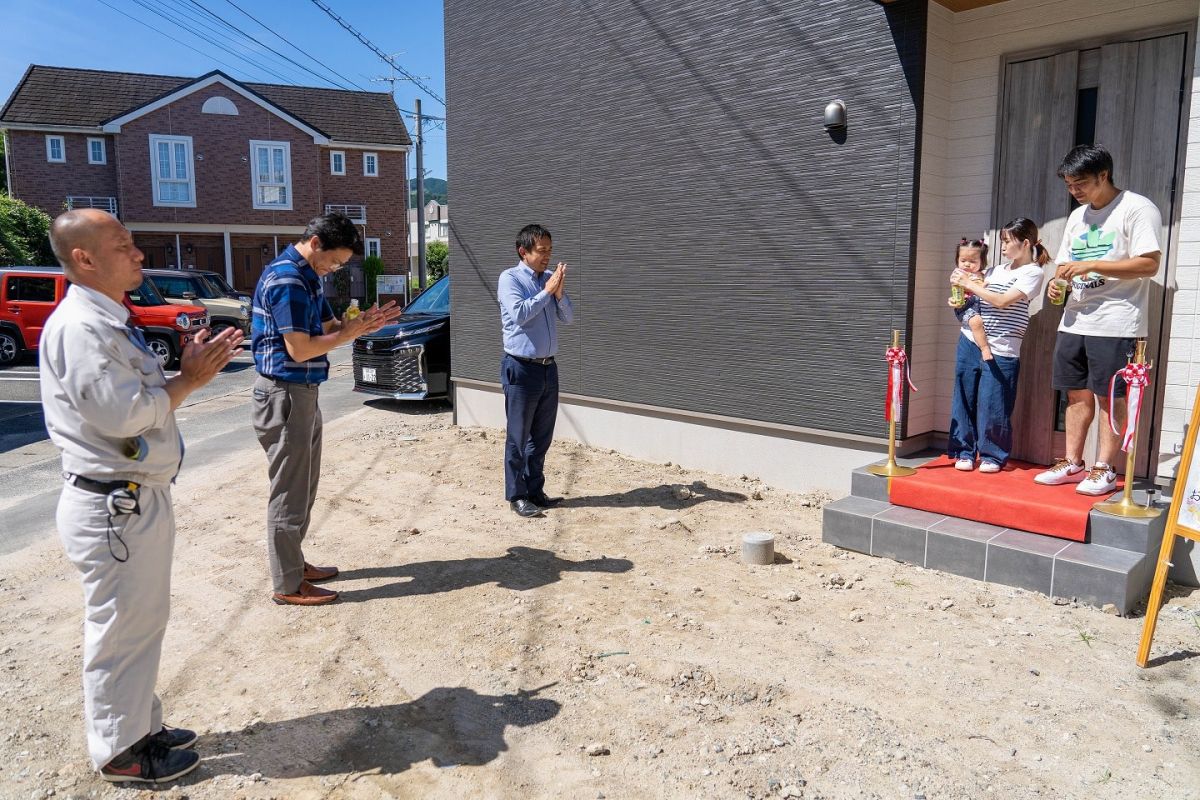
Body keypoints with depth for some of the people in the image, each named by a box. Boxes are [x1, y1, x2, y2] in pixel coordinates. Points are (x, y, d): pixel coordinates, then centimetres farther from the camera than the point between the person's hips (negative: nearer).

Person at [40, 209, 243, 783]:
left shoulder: (110, 322, 13)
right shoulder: (79, 327, -19)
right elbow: (123, 413, -26)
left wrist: (193, 368, 1)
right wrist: (189, 380, -13)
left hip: (137, 499, 10)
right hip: (112, 507, -10)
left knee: (143, 622, 20)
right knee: (121, 630, 4)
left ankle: (141, 725, 36)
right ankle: (121, 753, 21)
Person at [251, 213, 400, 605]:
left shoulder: (306, 278, 13)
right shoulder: (286, 280, -19)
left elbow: (328, 327, 16)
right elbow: (300, 349, -22)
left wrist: (363, 324, -3)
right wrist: (349, 333, -10)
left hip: (302, 395, 10)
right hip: (285, 396, -10)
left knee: (303, 488, 18)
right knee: (289, 493, -1)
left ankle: (295, 563, 31)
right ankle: (288, 585, 10)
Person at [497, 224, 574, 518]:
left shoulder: (550, 278, 9)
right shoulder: (510, 278, -7)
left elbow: (568, 318, 6)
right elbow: (519, 314, -21)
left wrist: (559, 293, -11)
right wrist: (546, 291, -15)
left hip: (548, 367, 6)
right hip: (521, 369, -6)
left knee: (542, 437, 13)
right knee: (518, 438, 2)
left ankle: (535, 490, 25)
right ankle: (517, 496, 12)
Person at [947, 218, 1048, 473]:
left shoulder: (1032, 273, -2)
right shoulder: (996, 270, 16)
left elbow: (1002, 301, -14)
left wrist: (968, 284, -10)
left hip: (1000, 349, -5)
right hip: (970, 340, 6)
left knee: (992, 404, -2)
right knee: (965, 398, 6)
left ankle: (992, 456, 14)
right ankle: (964, 451, 16)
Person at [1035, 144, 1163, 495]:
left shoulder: (1137, 209, -6)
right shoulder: (1077, 216, 17)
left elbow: (1149, 264, -15)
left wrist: (1091, 266, -19)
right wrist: (1059, 283, 1)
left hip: (1116, 323, -7)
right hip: (1074, 320, 7)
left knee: (1110, 397, -1)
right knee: (1077, 394, 10)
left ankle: (1104, 469, 7)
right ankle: (1072, 464, 18)